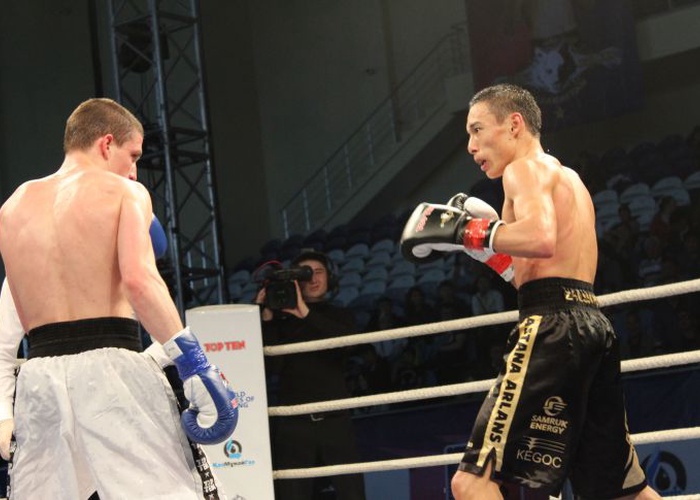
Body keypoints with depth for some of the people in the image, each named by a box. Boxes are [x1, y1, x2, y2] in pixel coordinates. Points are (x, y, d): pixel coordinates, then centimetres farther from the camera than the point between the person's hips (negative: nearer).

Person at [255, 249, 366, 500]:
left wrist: (308, 315, -20)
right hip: (293, 423, -1)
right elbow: (272, 367, -6)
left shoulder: (340, 316, 13)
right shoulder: (281, 318, 5)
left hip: (335, 421, 1)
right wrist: (267, 319, -14)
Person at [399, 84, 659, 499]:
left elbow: (541, 239, -21)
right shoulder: (569, 180, 29)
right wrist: (487, 246, 24)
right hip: (592, 325, 10)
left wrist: (463, 231, -11)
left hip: (554, 329, -10)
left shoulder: (526, 168, 0)